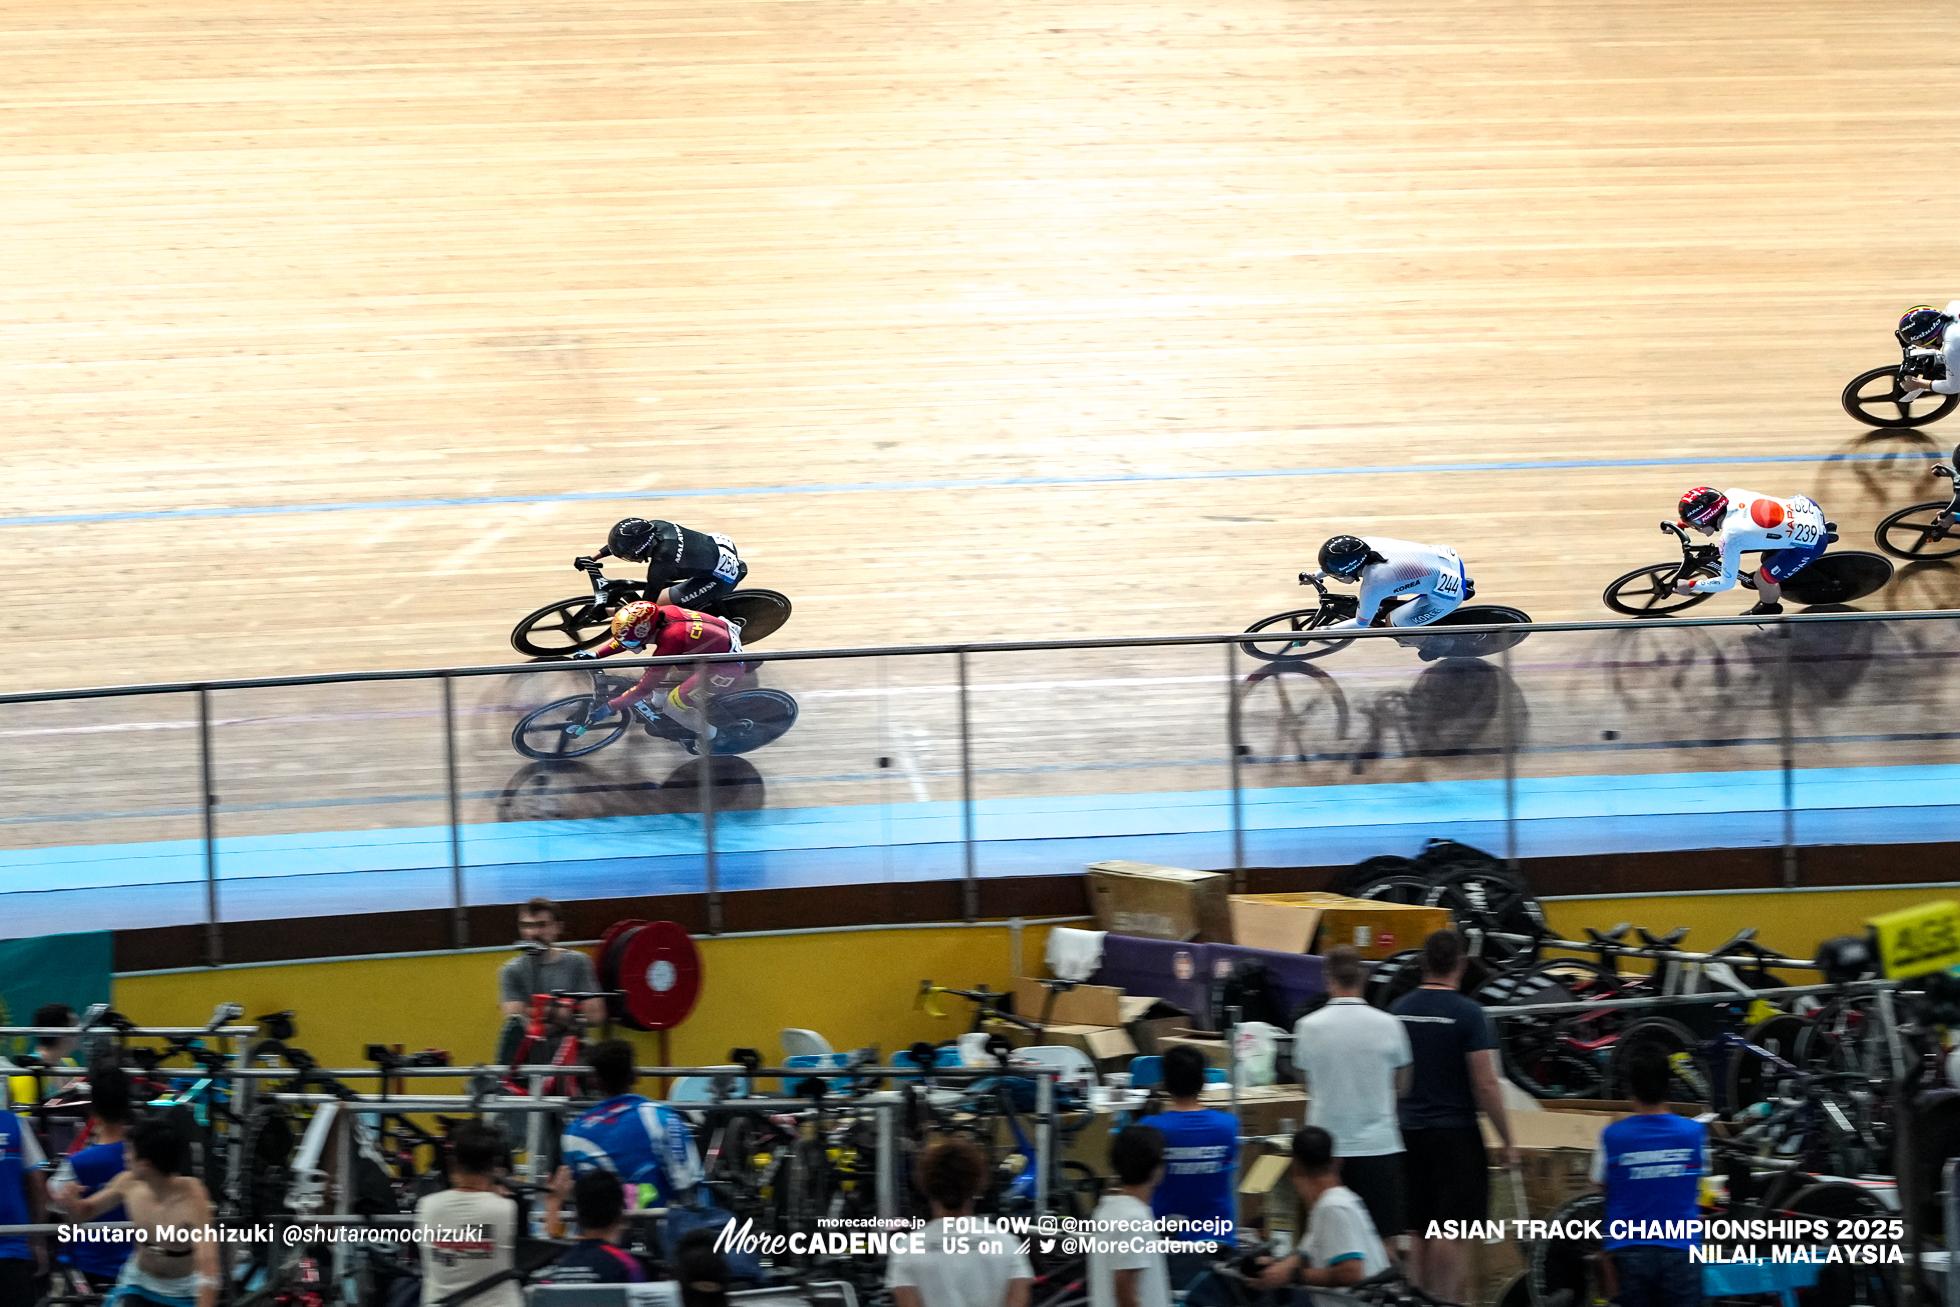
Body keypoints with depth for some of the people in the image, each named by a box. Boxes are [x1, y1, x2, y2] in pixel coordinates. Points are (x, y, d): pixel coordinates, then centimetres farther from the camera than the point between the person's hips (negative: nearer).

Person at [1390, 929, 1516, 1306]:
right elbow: (1486, 1085, -13)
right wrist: (1507, 1143, -5)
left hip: (1411, 1133, 5)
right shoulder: (1468, 1014, -12)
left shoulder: (1399, 1010, 3)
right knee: (1451, 1232, -4)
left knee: (1418, 1232, 11)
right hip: (1455, 1133, -5)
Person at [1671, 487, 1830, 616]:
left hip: (1811, 543, -8)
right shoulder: (1731, 494, -6)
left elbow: (1727, 583, -9)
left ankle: (1769, 609, 35)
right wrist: (1681, 524, 25)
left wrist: (1690, 586, 2)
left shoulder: (1730, 537, -23)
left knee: (1762, 578, 5)